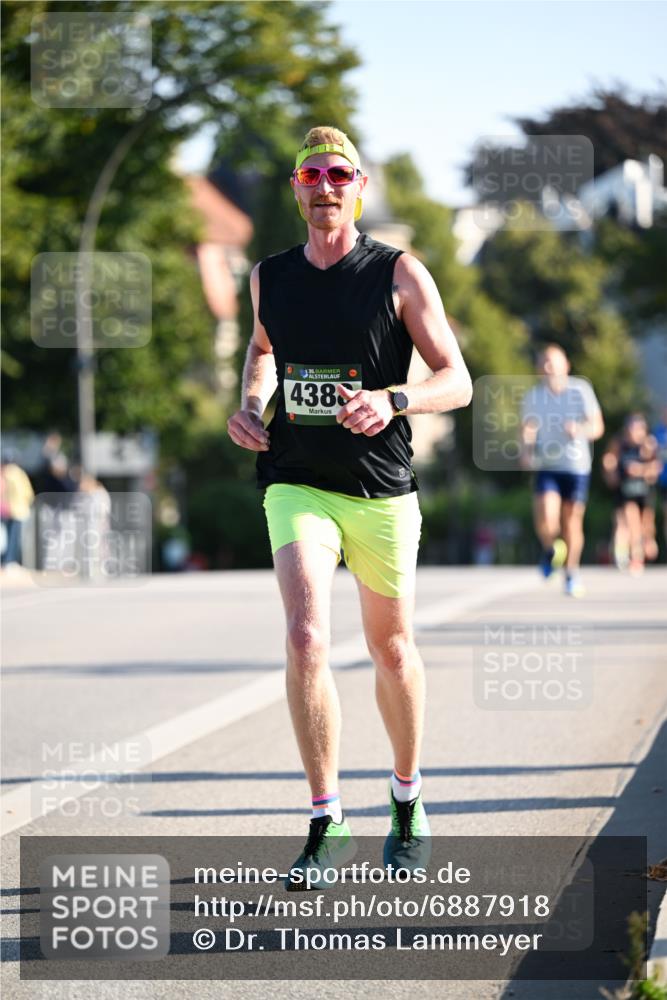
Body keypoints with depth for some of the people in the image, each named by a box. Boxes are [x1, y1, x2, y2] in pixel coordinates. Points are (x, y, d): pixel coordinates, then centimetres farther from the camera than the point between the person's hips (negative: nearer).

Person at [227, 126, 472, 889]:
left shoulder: (399, 274, -4)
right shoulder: (269, 278, 6)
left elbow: (457, 381, -5)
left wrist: (391, 401, -23)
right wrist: (249, 405, 8)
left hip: (382, 490, -1)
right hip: (297, 487, 1)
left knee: (391, 650, 12)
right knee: (306, 640, -18)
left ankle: (408, 801, 36)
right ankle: (326, 826, -11)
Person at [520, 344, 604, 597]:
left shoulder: (581, 390, -3)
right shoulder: (532, 396, 1)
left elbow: (598, 427, 0)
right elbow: (526, 429, 10)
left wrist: (580, 430, -22)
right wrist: (527, 451, -10)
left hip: (577, 466, 0)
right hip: (546, 467, 0)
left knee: (572, 522, 5)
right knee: (546, 521, -19)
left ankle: (572, 574, 24)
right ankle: (549, 550, 15)